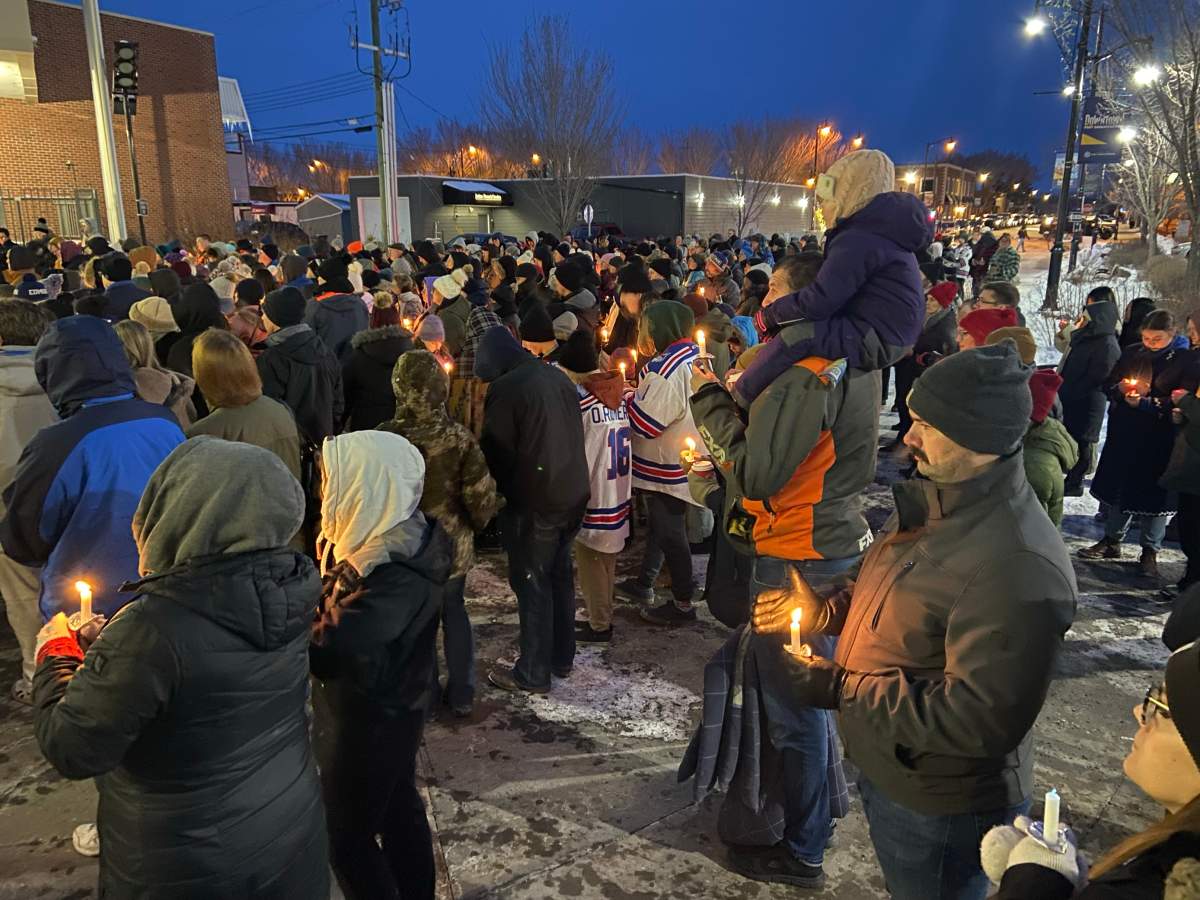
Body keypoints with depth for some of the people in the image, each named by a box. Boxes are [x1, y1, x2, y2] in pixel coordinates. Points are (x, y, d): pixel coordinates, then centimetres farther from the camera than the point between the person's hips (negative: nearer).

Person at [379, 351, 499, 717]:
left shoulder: (385, 438, -18)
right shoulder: (460, 438, -16)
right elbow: (481, 498, -14)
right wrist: (476, 524, 7)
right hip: (453, 547, 1)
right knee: (454, 612, 22)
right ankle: (461, 695, 29)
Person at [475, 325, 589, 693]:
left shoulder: (505, 389, -15)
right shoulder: (558, 376, 7)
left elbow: (495, 451, -12)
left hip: (534, 501, -8)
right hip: (573, 492, 8)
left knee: (532, 583, 4)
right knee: (560, 573, 19)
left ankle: (533, 673, 15)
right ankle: (562, 657, 33)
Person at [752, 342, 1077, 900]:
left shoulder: (1017, 568, -33)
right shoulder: (935, 501, -3)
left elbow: (982, 718, -32)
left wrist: (838, 688, -28)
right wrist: (823, 611, -5)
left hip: (939, 806, -8)